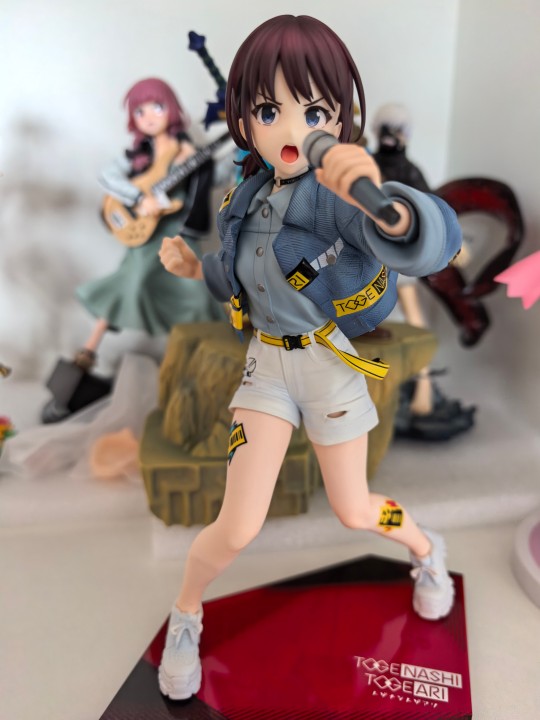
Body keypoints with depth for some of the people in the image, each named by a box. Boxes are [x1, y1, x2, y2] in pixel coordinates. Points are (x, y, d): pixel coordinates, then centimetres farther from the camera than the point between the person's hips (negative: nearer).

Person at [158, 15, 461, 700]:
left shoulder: (336, 193, -19)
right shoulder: (249, 199, 0)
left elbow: (433, 243, -38)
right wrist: (195, 266, -1)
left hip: (332, 364, -3)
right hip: (266, 362, 3)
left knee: (353, 510, 14)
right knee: (237, 527, -3)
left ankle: (426, 548, 49)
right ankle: (185, 614, 29)